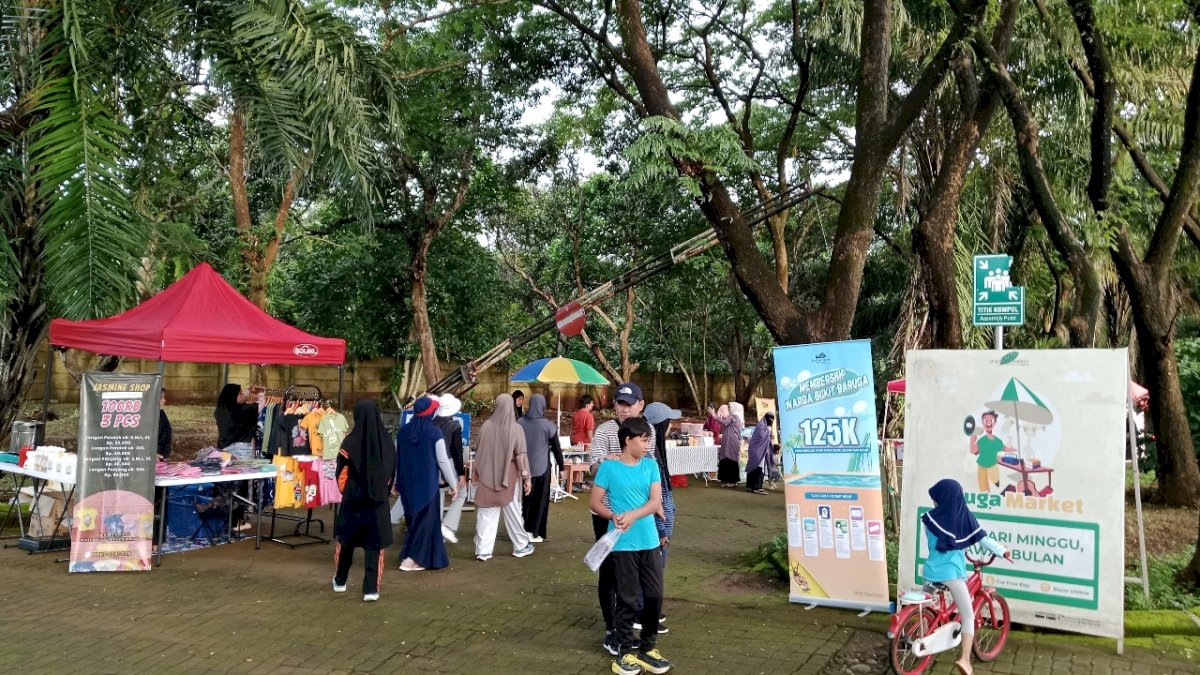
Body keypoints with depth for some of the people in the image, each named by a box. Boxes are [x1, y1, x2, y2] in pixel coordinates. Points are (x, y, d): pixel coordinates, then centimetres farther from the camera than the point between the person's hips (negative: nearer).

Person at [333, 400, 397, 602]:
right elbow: (392, 471, 3)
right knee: (374, 543, 5)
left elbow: (341, 473, -4)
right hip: (379, 499, 1)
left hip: (353, 498, -1)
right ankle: (371, 589, 2)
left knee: (347, 539, 18)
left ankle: (340, 581, 33)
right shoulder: (387, 440, -5)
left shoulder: (350, 441, -13)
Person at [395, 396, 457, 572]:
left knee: (414, 518, 18)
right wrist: (453, 484, -2)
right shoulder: (434, 432, -13)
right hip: (428, 484, -5)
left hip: (408, 484, 5)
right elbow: (443, 460, -11)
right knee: (426, 519, 4)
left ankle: (419, 555, 26)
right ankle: (411, 559, -2)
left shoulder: (403, 431, 1)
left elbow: (397, 458, 8)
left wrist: (397, 482, 20)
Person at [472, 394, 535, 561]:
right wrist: (527, 477, -4)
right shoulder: (515, 429, -12)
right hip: (509, 475, -2)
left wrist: (477, 472, 16)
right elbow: (521, 455, -11)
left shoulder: (486, 426, -5)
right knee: (512, 512, 11)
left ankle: (483, 551, 5)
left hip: (488, 475, 2)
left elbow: (479, 452, 3)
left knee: (486, 514, 6)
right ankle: (521, 546, 24)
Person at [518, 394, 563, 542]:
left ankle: (522, 530, 17)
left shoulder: (520, 422, -3)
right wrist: (561, 467, 6)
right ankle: (534, 533, 9)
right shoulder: (548, 425, -11)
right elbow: (557, 448, -5)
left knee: (524, 498, 15)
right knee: (539, 500, 8)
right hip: (541, 468, -3)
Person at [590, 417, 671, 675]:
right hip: (623, 545, -4)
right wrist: (613, 515, -21)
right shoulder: (609, 468, -7)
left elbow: (656, 501, -4)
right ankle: (625, 652, 17)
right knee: (628, 599, 3)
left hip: (649, 542, 4)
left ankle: (648, 648, 23)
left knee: (654, 596, 7)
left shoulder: (650, 465, 3)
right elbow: (595, 502, -3)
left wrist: (632, 515, -19)